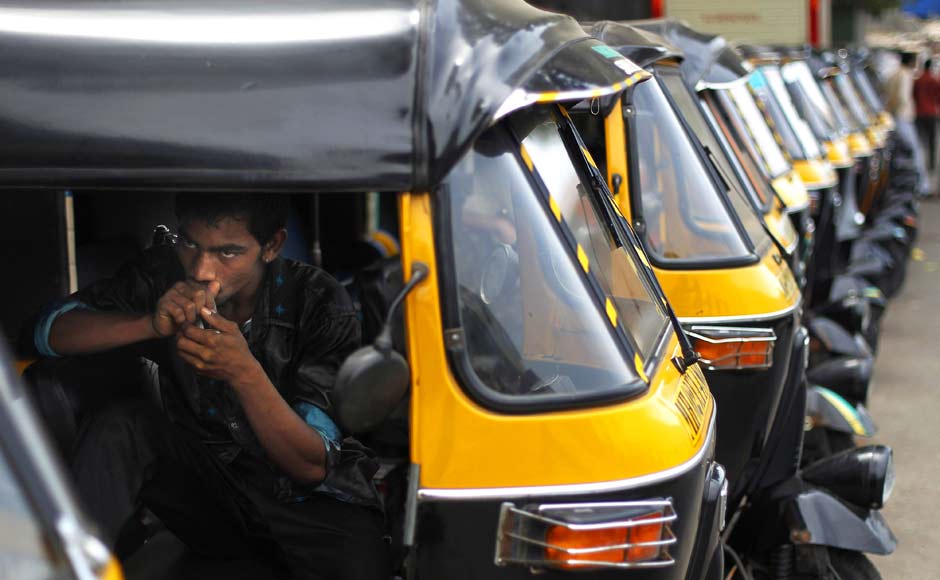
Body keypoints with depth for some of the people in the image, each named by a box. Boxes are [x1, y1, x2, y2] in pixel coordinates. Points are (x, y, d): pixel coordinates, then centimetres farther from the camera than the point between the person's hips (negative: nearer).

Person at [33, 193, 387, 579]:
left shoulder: (320, 303, -17)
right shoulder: (166, 275, -9)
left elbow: (312, 466, -20)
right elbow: (49, 329, -13)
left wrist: (245, 373, -37)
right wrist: (151, 324, -30)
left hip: (309, 501, -2)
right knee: (119, 428, -25)